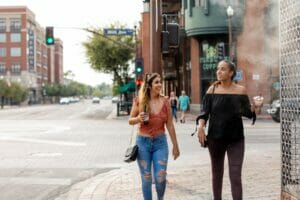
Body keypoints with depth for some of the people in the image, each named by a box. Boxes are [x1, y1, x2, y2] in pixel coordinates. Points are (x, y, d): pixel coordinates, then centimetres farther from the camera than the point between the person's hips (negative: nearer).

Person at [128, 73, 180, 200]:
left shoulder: (165, 101, -2)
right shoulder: (139, 100, -5)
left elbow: (170, 125, 3)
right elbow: (130, 121, 4)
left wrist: (175, 146, 6)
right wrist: (138, 119, -18)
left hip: (160, 143, 1)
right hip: (143, 142, -1)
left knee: (160, 178, -2)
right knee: (146, 179, 5)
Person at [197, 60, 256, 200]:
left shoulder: (240, 90, 0)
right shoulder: (212, 89, 0)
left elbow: (249, 113, 4)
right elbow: (205, 111, -4)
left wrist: (255, 107, -16)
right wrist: (200, 126, -21)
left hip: (236, 139, -1)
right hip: (215, 138, 1)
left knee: (236, 176, -7)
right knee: (217, 173, 13)